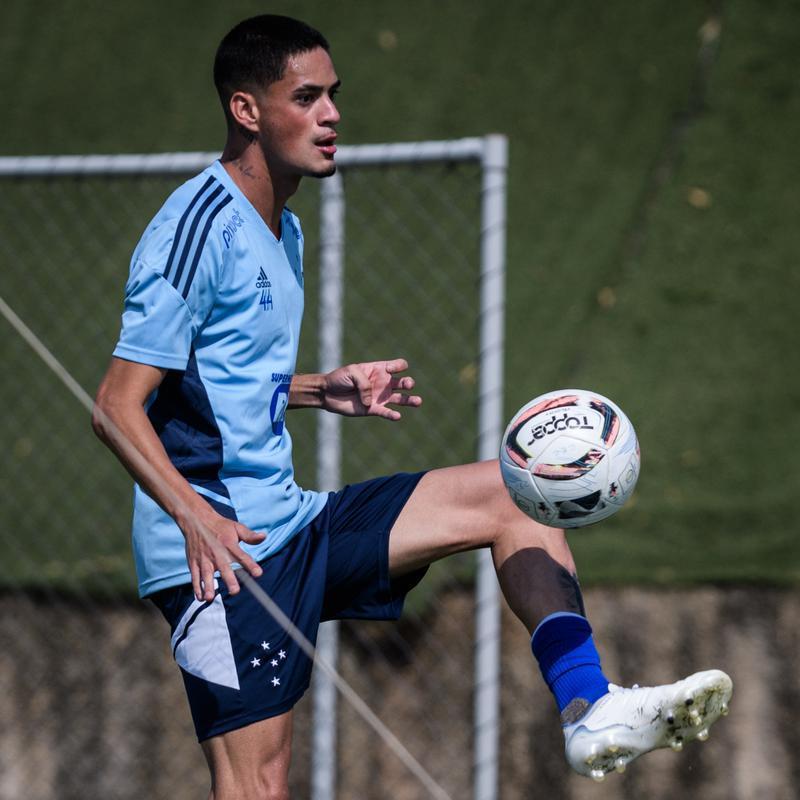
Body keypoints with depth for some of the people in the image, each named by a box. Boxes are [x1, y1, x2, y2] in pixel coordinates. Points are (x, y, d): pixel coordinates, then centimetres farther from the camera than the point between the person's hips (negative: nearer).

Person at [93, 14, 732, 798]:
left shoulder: (282, 231, 16)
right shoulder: (200, 227, -14)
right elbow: (117, 405, -19)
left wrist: (320, 390, 13)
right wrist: (193, 514, -31)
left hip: (290, 522, 9)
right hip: (222, 555, -9)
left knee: (508, 492, 5)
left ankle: (590, 711, -6)